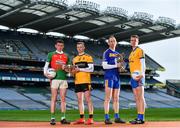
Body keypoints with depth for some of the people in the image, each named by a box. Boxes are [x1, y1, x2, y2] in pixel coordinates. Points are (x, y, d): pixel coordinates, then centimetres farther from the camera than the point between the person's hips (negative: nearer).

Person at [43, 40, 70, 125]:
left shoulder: (66, 56, 16)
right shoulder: (51, 54, 8)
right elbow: (46, 65, 5)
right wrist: (45, 73, -12)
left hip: (63, 79, 3)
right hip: (54, 78, -3)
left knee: (63, 99, 2)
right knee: (54, 99, -4)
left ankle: (63, 118, 4)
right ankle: (52, 118, -3)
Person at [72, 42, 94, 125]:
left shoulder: (88, 57, 2)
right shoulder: (75, 59, 20)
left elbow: (91, 69, -6)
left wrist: (80, 69, -12)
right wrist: (73, 71, 1)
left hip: (86, 81, -6)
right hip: (77, 82, 6)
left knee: (88, 99, -8)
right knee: (79, 100, 5)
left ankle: (90, 118, -8)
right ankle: (82, 118, 10)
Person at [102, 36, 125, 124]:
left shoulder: (117, 54, 18)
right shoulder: (106, 53, -1)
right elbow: (104, 65, -10)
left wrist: (121, 66, 0)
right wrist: (116, 65, -15)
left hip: (117, 77, 7)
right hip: (109, 76, -7)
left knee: (116, 98, 7)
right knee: (108, 98, -8)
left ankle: (117, 117, 11)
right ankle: (106, 118, -8)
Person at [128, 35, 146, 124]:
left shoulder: (140, 50, -4)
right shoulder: (132, 53, 21)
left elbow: (143, 64, -12)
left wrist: (141, 75, -22)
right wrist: (133, 76, 17)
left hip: (138, 77, -9)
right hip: (133, 77, 9)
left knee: (140, 97, -9)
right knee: (136, 98, 9)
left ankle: (141, 118, -10)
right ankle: (139, 117, 12)